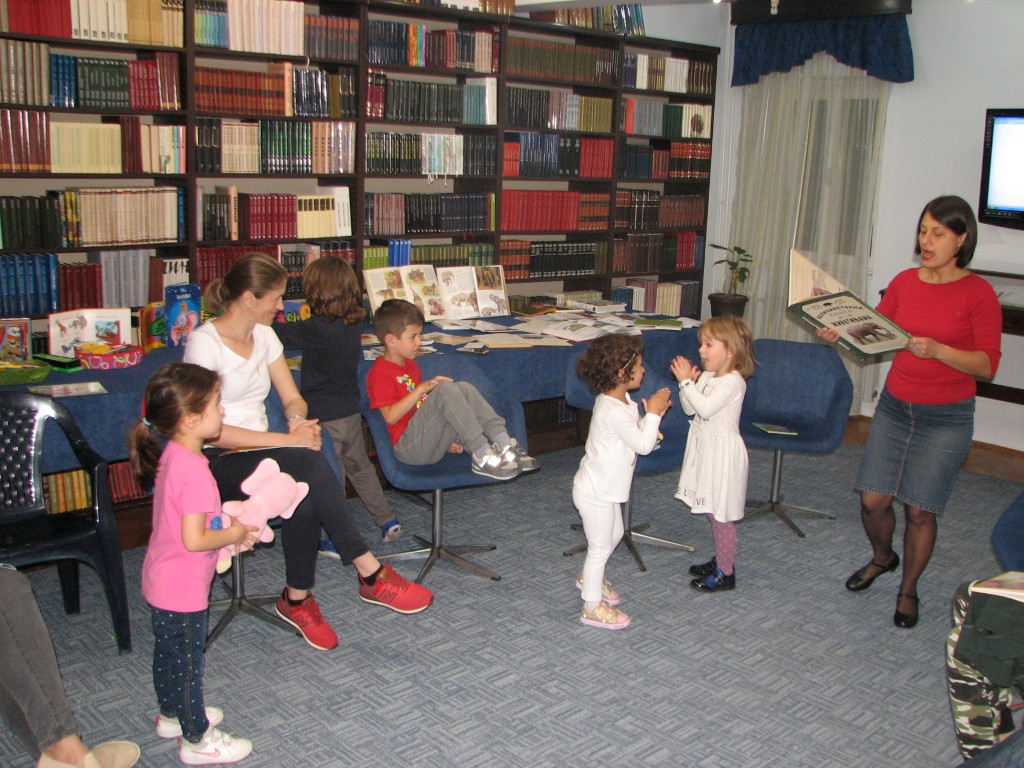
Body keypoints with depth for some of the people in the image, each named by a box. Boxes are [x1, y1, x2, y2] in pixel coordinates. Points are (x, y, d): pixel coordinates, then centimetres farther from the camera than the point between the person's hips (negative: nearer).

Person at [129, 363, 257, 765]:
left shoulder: (170, 454, -1)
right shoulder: (194, 471, -31)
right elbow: (194, 540, -31)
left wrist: (228, 526, 3)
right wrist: (233, 535, -15)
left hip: (161, 581, 9)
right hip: (183, 591, -9)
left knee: (167, 652, 26)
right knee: (187, 662, 8)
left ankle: (172, 715, 46)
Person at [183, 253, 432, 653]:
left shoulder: (264, 336, 11)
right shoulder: (204, 343, -12)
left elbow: (293, 399, 14)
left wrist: (299, 422, -12)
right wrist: (287, 439, -24)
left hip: (262, 454, 6)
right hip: (218, 464, -6)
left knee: (304, 494, -32)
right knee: (307, 462, -33)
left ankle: (298, 600, -22)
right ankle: (372, 575, -25)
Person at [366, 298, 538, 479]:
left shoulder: (410, 365, 21)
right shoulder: (380, 372, -8)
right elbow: (390, 416, -19)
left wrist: (449, 437, 15)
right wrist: (423, 387, -21)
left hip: (432, 445, 8)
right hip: (409, 446, -8)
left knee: (463, 389, -10)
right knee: (445, 388, -26)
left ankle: (505, 446, -22)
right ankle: (483, 457, -28)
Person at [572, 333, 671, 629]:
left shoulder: (617, 399, 1)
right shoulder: (615, 412, -31)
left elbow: (636, 434, 11)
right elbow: (644, 444, -25)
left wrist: (652, 414, -4)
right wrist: (653, 413, -17)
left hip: (603, 487, 10)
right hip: (595, 493, -10)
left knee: (614, 534, 27)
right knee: (601, 547, 4)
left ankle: (589, 578, 49)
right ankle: (592, 607, 20)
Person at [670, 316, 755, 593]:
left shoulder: (733, 382, -19)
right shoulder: (707, 377, 6)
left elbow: (705, 407, -29)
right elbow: (689, 409, 6)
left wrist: (686, 381, -23)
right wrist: (688, 381, -7)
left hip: (723, 453, -9)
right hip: (705, 449, 9)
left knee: (720, 515, 0)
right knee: (713, 512, 19)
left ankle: (726, 573, 11)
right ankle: (720, 560, 34)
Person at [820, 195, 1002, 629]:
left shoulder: (978, 293, -10)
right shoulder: (905, 282, 3)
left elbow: (987, 364, -13)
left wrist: (938, 350, -28)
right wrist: (840, 334, -11)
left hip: (946, 417, -3)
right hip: (894, 406, 4)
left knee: (920, 510, 2)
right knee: (873, 499, 2)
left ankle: (908, 590, 25)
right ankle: (882, 557, 35)